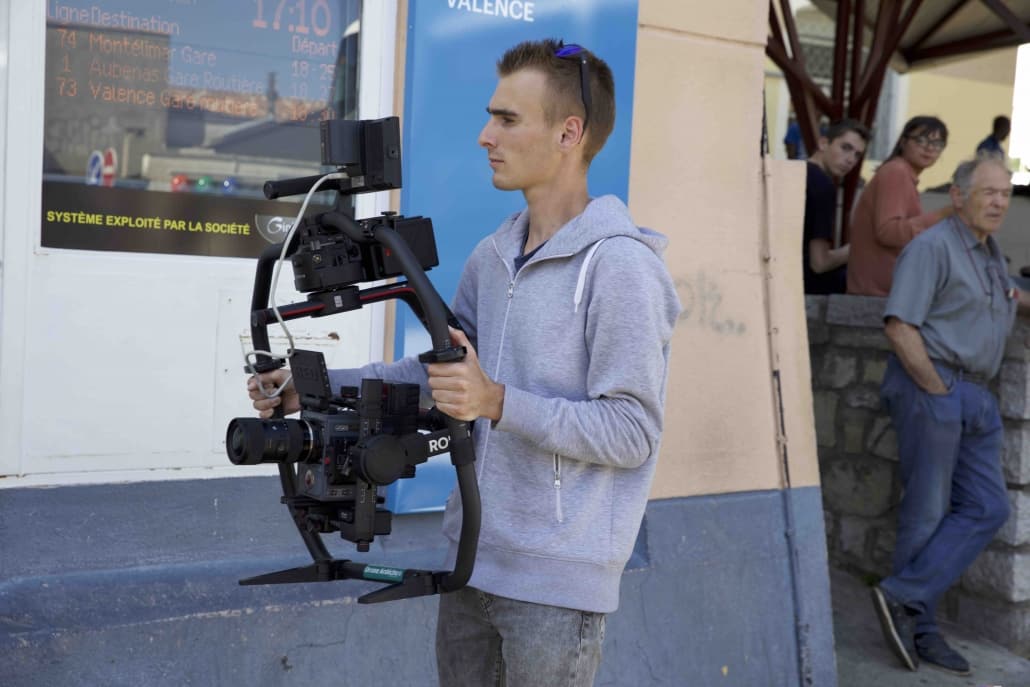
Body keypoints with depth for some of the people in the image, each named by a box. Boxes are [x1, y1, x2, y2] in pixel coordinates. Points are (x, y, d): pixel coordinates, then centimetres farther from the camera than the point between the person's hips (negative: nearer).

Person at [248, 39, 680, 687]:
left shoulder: (619, 265, -15)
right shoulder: (491, 257, 10)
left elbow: (633, 433, -18)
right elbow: (441, 369, 15)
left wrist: (498, 402, -27)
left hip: (558, 580, -7)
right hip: (472, 560, 7)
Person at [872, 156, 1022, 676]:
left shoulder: (991, 253, 20)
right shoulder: (932, 246, -8)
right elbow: (899, 326, -17)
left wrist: (1018, 300, 20)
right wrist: (938, 389, -15)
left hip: (976, 396, 9)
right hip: (929, 388, -9)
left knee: (987, 508, 0)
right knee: (928, 511, -3)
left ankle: (905, 599, -1)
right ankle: (920, 627, 7)